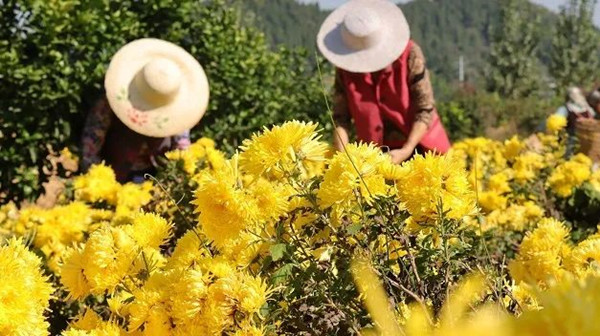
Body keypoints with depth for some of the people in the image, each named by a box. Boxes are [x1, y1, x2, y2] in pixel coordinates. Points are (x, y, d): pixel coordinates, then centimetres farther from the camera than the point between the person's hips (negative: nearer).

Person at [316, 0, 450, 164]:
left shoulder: (409, 54, -18)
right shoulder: (345, 65, -10)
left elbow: (425, 109, -16)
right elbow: (341, 116, -9)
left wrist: (407, 150, -26)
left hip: (418, 145, -1)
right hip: (378, 153, 2)